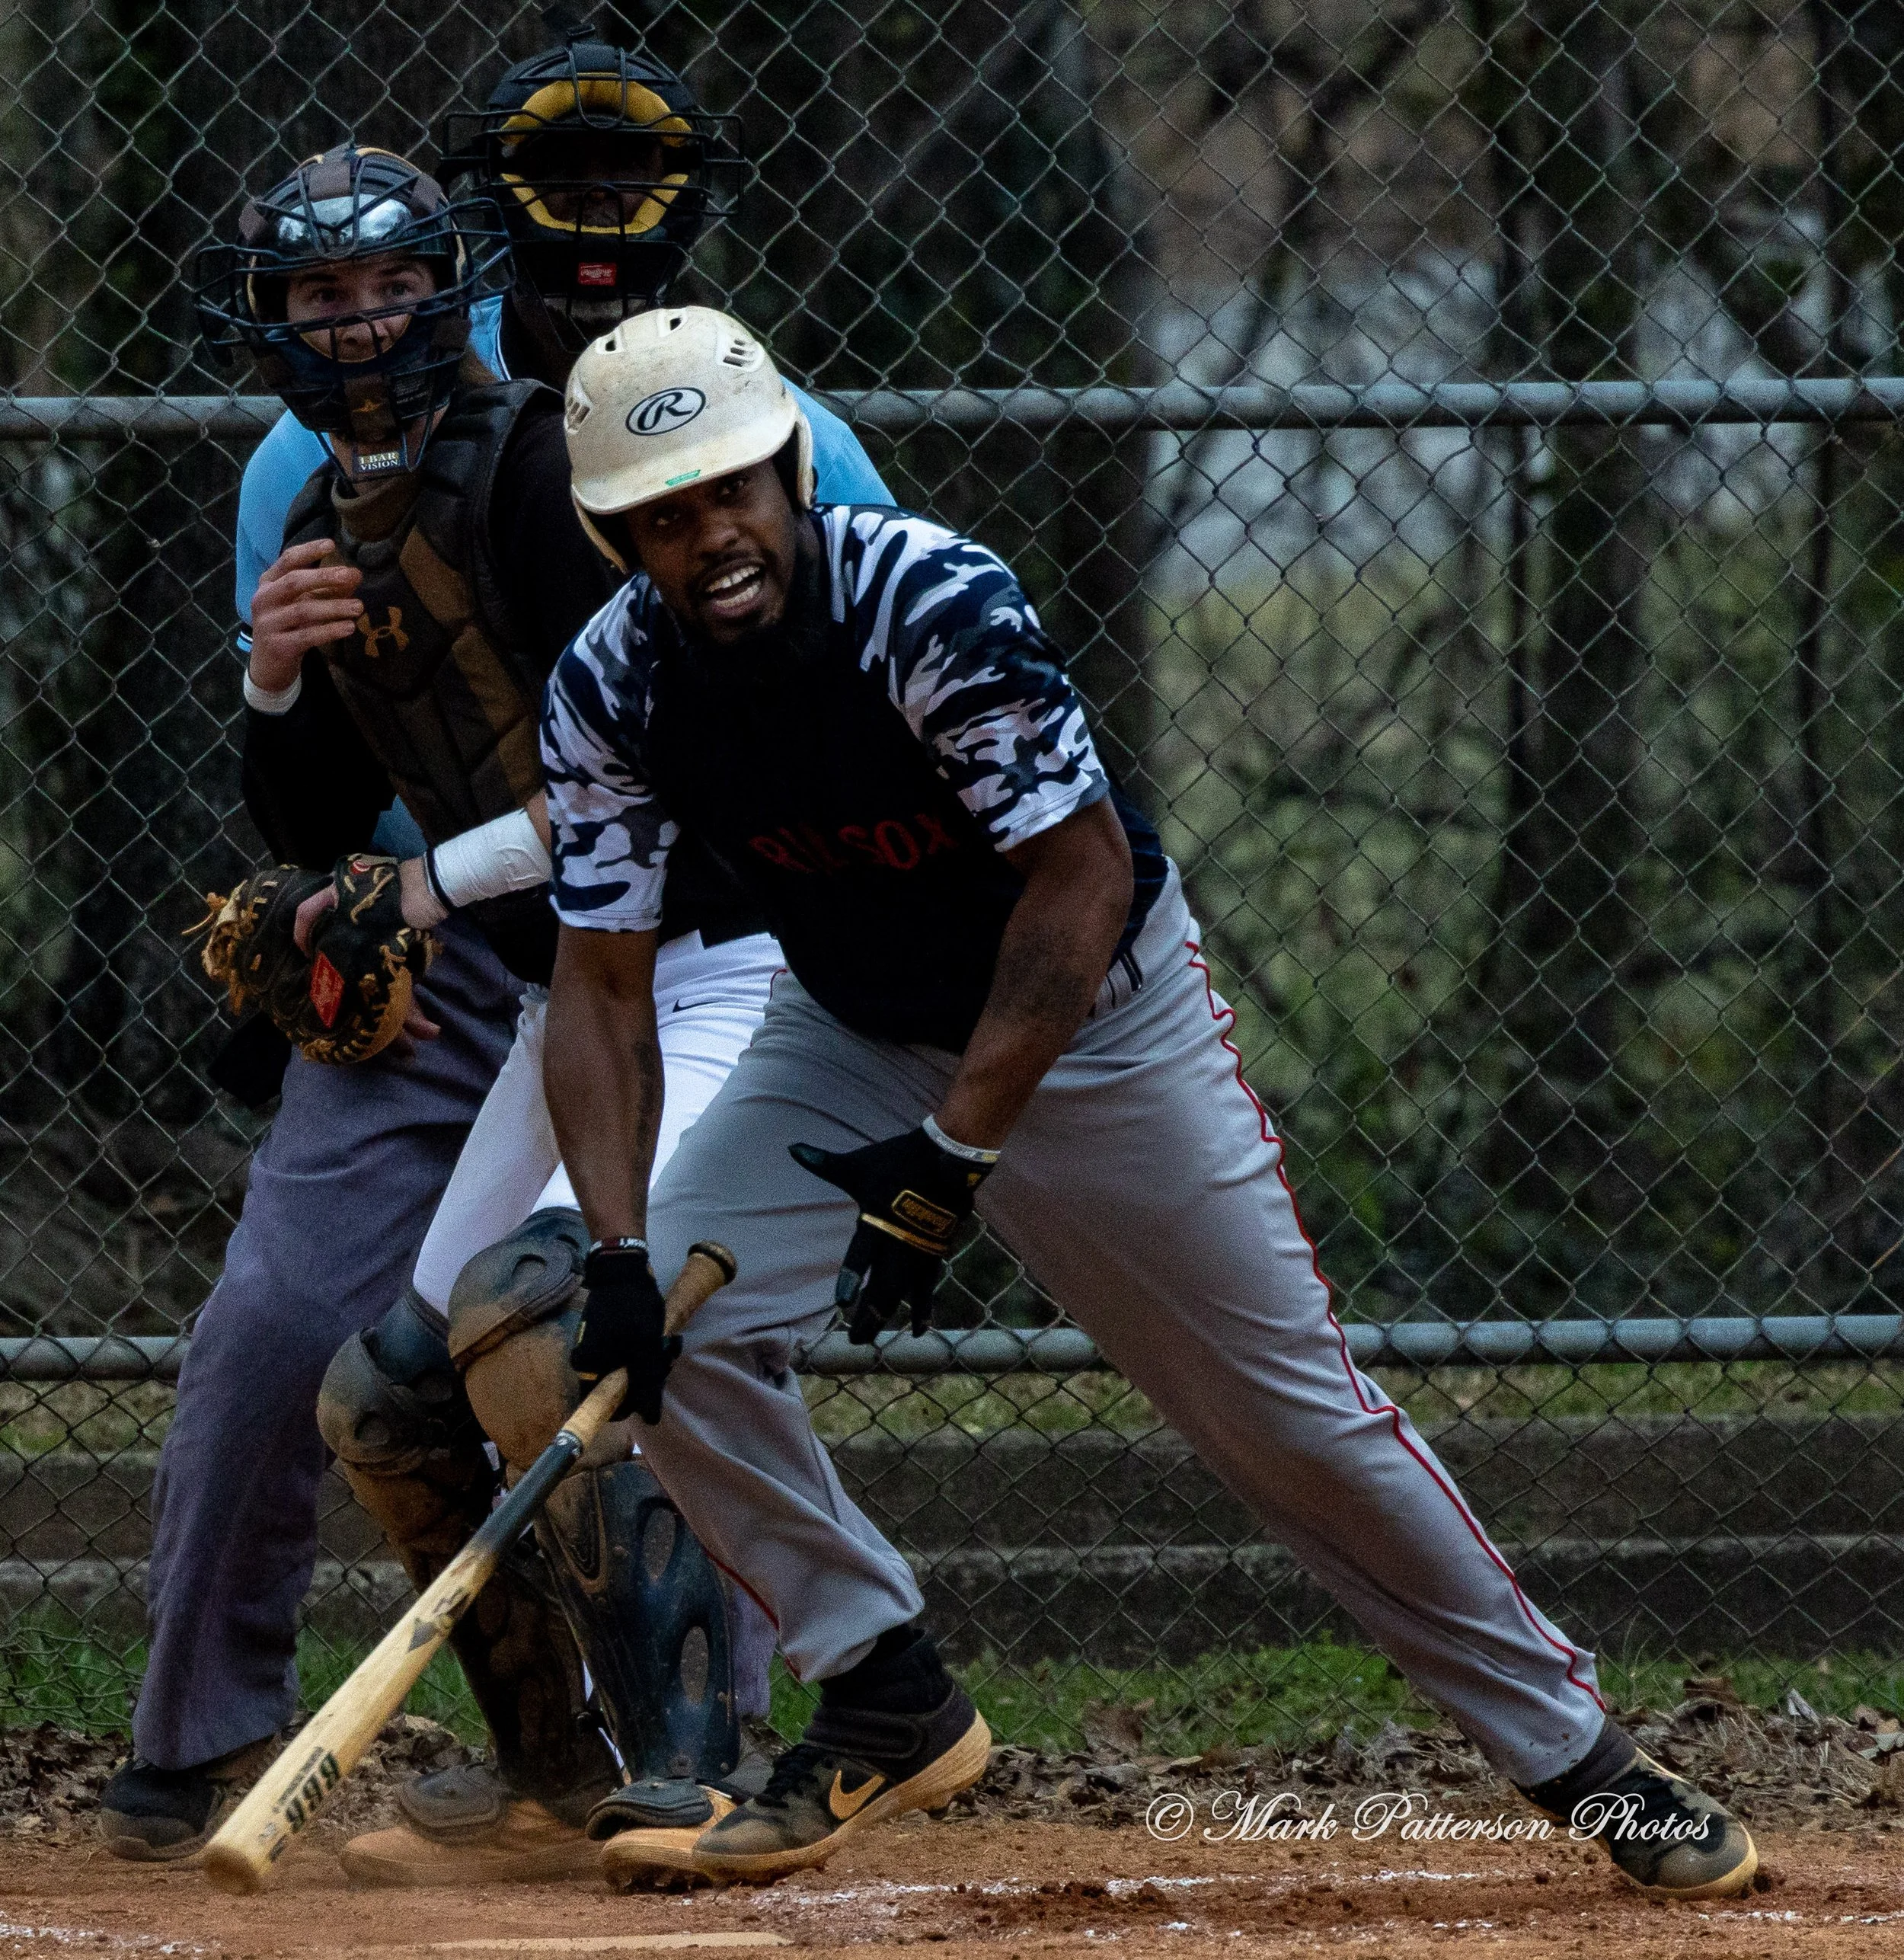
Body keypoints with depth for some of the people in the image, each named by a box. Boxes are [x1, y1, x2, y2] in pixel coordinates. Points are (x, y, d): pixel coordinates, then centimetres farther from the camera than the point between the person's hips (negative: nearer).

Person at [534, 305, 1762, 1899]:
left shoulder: (932, 604, -31)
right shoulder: (611, 689, -17)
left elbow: (1079, 878, -30)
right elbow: (603, 985, -13)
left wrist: (955, 1162, -35)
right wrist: (619, 1253, -27)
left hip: (1101, 1016, -4)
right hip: (856, 1035, 4)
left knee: (1293, 1400, -2)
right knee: (671, 1335, -14)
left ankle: (1572, 1748, 10)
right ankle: (893, 1709, 2)